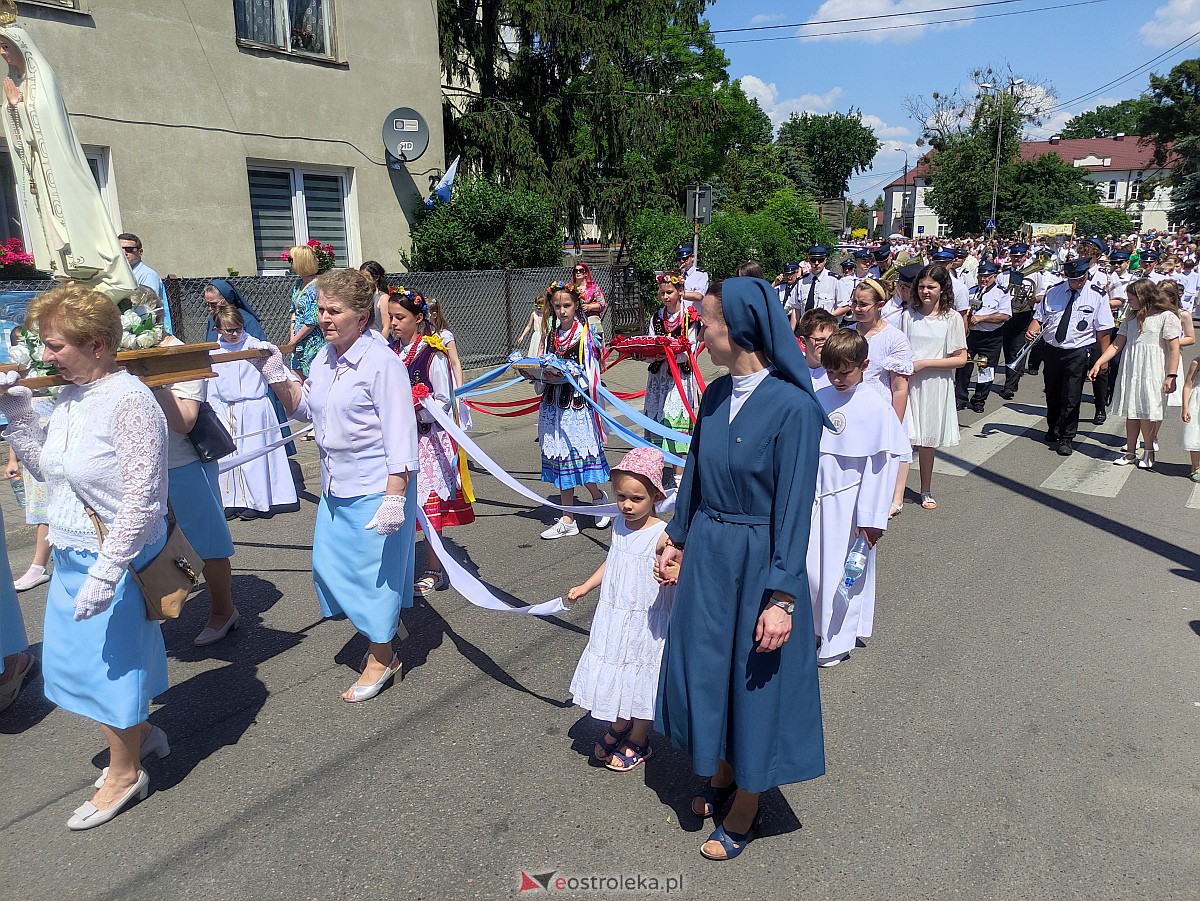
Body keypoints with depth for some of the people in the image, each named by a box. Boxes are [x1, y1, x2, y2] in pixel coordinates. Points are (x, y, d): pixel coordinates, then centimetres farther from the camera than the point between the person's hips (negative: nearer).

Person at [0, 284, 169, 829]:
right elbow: (44, 467, 16)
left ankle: (124, 774, 29)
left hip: (115, 559, -8)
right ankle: (137, 733, 43)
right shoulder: (68, 398, 4)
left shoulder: (129, 401, -22)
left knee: (112, 658, 7)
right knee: (80, 655, 20)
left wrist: (106, 570, -26)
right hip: (72, 557, 8)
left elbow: (141, 496, -25)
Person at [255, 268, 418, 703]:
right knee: (329, 564, 16)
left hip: (375, 488, -8)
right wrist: (276, 377, 4)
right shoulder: (324, 358, 6)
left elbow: (400, 437, -20)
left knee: (374, 569, 4)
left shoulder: (382, 363, -18)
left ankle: (382, 658, 25)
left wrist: (395, 498, -24)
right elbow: (303, 407, 21)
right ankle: (384, 632, 38)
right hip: (335, 486, 9)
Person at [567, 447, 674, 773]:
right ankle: (617, 728, 42)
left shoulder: (662, 535, -20)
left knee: (639, 676, 9)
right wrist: (585, 587, 20)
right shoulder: (620, 526, 1)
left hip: (644, 623, -6)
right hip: (613, 617, 6)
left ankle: (638, 742, 31)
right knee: (613, 675, 18)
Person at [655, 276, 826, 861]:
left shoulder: (793, 406, -20)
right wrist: (677, 541, 17)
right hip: (706, 554, 7)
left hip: (760, 561, -6)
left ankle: (743, 813, 33)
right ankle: (720, 774, 45)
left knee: (752, 682, 10)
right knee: (703, 669, 19)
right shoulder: (715, 395, 0)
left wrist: (781, 598, -19)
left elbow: (793, 506, -19)